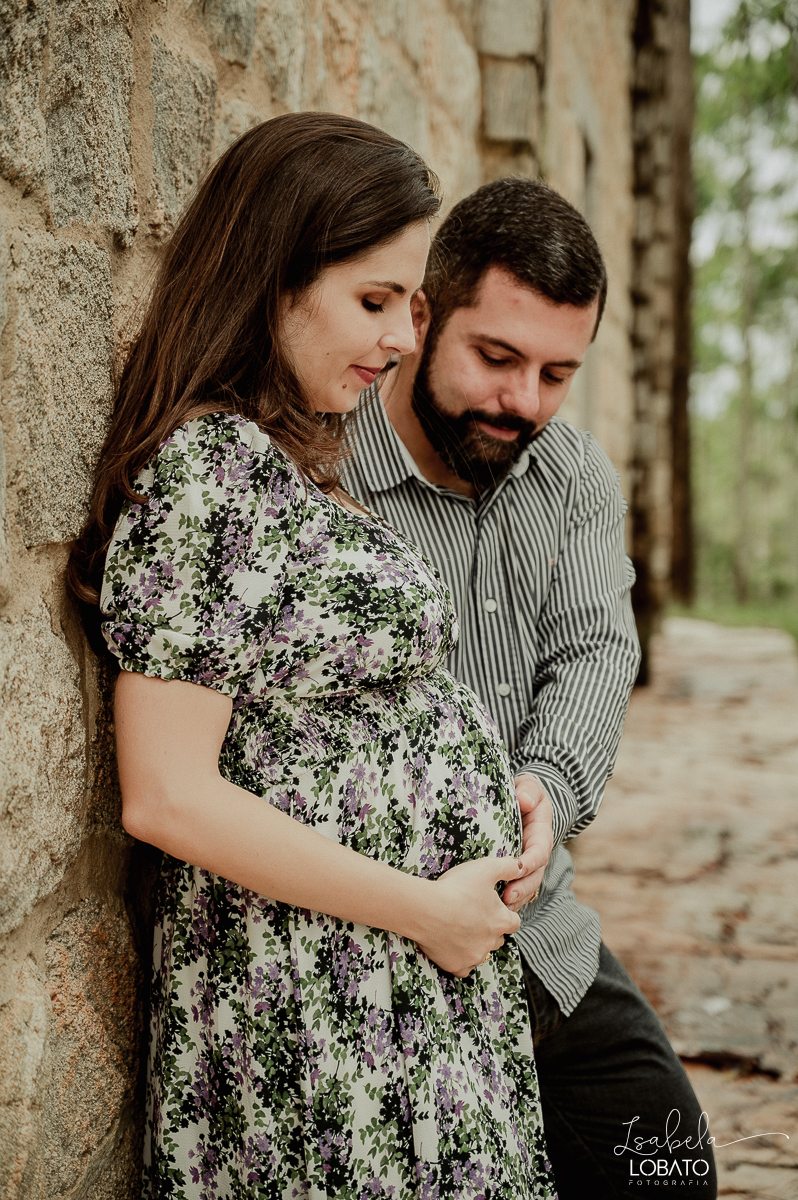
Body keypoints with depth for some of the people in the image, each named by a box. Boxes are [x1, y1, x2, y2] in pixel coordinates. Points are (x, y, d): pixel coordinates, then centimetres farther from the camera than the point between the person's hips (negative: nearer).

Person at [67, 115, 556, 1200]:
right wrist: (426, 907, -16)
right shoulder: (205, 464, -18)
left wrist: (501, 790, 5)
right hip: (322, 1005, -9)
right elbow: (166, 796, -21)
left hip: (412, 983, 9)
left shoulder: (293, 459, 11)